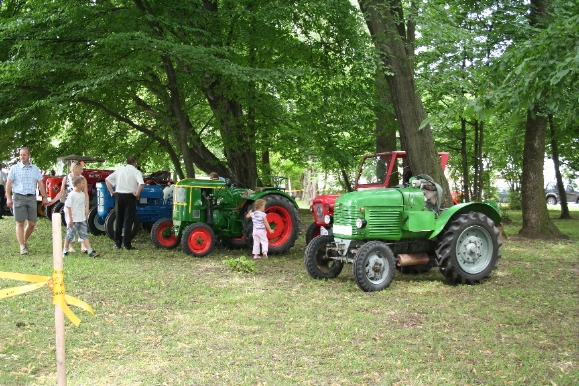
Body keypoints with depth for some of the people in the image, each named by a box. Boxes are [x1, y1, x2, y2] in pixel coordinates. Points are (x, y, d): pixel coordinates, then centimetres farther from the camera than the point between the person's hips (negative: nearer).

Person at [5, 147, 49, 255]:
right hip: (19, 197, -3)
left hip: (32, 198, 3)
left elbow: (40, 184, 10)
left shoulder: (35, 169, 11)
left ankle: (25, 240, 27)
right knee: (20, 223, -4)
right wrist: (8, 198, -8)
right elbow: (8, 184, 1)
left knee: (32, 223, 4)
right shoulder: (15, 168, 4)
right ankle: (22, 246, -3)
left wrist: (44, 197, 3)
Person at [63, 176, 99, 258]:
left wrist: (85, 216, 17)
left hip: (82, 219, 6)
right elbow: (68, 207, -14)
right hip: (73, 220, -6)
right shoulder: (71, 195, -14)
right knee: (70, 235, 5)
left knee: (85, 235, 1)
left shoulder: (83, 194, 8)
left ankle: (90, 252, -5)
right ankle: (65, 251, 20)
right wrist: (70, 219, -15)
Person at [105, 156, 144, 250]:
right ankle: (127, 244, -1)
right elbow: (141, 183, -22)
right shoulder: (136, 171, -5)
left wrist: (112, 192, 9)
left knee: (119, 220, 12)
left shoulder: (119, 170, 10)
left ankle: (117, 243, 15)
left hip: (119, 195, 4)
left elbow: (107, 180, 10)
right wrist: (137, 194, -11)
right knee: (128, 220, 0)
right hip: (130, 196, -4)